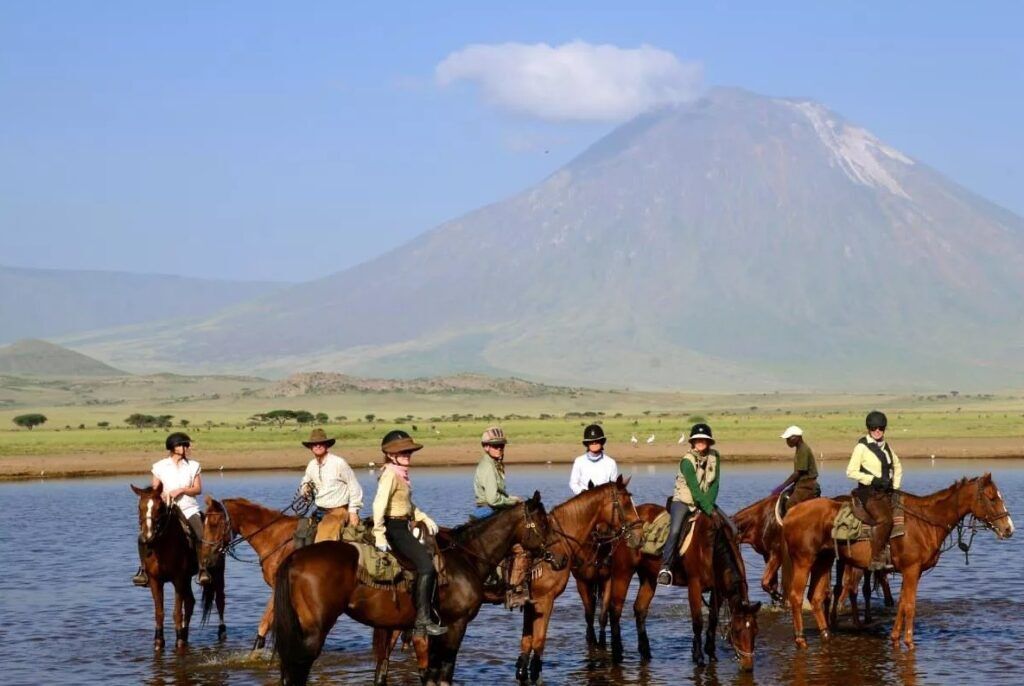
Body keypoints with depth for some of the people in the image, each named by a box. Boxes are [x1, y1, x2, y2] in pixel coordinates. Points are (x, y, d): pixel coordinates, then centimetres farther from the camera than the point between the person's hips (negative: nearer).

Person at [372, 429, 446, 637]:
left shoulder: (401, 474, 15)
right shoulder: (390, 474, -14)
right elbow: (379, 504, -23)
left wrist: (424, 518, 13)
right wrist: (379, 536, -28)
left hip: (403, 528, 10)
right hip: (394, 528, -10)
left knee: (431, 557, 14)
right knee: (426, 565, -19)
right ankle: (422, 619, -21)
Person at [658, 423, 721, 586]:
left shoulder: (714, 456, 0)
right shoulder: (687, 461, -16)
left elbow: (715, 483, -3)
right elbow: (694, 489, -21)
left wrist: (710, 504, -16)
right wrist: (708, 509, -25)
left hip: (706, 502, 5)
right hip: (683, 501, -5)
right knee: (675, 531, -26)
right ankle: (666, 567, -22)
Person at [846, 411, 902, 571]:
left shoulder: (886, 446, 15)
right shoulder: (862, 447, -4)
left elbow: (897, 467, 29)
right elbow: (851, 471, -7)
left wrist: (895, 486, 14)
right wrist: (873, 480, -15)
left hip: (886, 492, 7)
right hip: (869, 492, -7)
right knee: (884, 520, -28)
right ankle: (876, 559, -24)